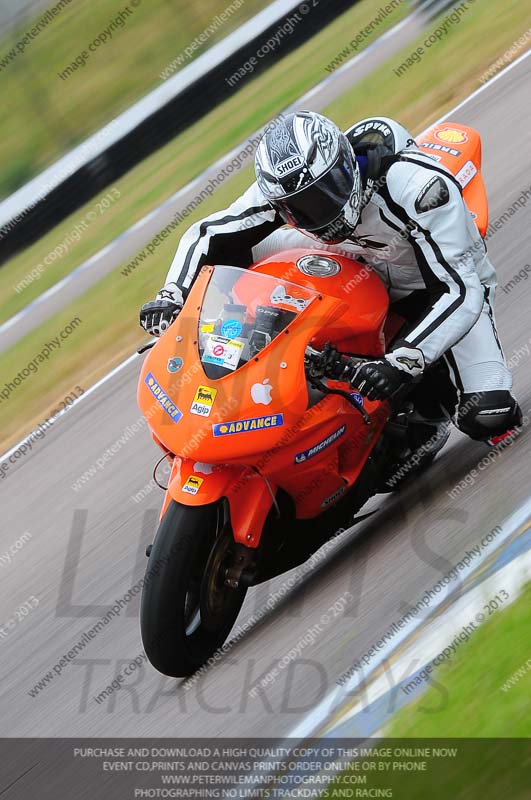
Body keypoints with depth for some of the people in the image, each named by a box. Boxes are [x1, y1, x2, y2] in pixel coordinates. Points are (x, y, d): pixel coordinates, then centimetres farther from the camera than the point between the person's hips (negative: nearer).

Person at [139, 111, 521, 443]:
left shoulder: (420, 185, -39)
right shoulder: (287, 186, -22)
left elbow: (460, 290, -42)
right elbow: (206, 233, -10)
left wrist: (403, 361, -54)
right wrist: (172, 296, -26)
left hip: (437, 287, -5)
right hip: (360, 273, 5)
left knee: (486, 415, -26)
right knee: (233, 246, -2)